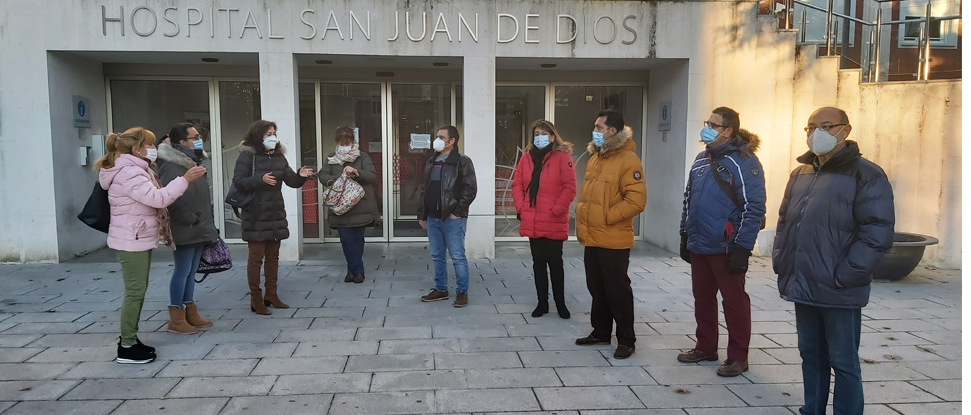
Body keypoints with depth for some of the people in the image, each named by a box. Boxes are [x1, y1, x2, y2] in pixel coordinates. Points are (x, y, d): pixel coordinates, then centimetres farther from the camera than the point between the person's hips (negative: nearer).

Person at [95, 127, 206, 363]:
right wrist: (185, 179, -30)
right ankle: (126, 348, 0)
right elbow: (157, 198, -30)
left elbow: (151, 197, 21)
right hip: (131, 241, -11)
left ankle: (130, 339, 22)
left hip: (140, 239, 11)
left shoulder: (135, 170, 16)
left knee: (138, 290, 14)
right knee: (135, 291, -7)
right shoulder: (129, 172, -20)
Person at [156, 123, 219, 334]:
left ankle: (190, 313, 21)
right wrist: (190, 219, -20)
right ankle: (176, 319, 4)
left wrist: (206, 221, 16)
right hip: (185, 229, -9)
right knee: (182, 271, -3)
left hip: (199, 229, 9)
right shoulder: (171, 164, -15)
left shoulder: (192, 162, 16)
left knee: (191, 272, 13)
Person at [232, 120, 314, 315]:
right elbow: (238, 181, -15)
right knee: (256, 256, -2)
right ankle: (256, 299, 6)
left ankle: (271, 295, 23)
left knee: (273, 255, 12)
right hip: (256, 215, -6)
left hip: (275, 214, 7)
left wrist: (300, 176, -14)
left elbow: (291, 181, 7)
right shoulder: (247, 156, -7)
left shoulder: (278, 157, 11)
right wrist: (260, 179, -27)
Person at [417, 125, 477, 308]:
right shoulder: (430, 162, 15)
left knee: (458, 257, -1)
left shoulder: (462, 162, -7)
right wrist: (422, 214, 15)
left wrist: (457, 211, -14)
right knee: (437, 257, 13)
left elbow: (470, 190, -11)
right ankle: (441, 289, 25)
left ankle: (462, 292, 8)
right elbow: (424, 189, 19)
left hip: (452, 219, -7)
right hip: (432, 218, 7)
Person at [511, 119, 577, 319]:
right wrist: (521, 207, -2)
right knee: (538, 262, 11)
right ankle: (542, 303, 22)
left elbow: (570, 187, -11)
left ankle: (560, 303, 19)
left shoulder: (563, 157, -5)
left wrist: (556, 210, -15)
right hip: (532, 222, 4)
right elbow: (517, 184, 10)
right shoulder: (526, 157, 9)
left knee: (555, 262, 5)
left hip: (554, 223, -4)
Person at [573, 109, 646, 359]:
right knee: (597, 289, 17)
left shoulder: (628, 160, -13)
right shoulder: (595, 157, 14)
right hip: (592, 238, 8)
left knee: (618, 290, 2)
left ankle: (626, 340, 14)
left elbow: (636, 200, -20)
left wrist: (606, 217, -17)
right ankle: (600, 332, 31)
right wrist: (583, 221, 11)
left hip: (613, 240, -8)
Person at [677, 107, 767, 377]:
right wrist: (685, 236, 15)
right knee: (702, 299, 16)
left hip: (726, 248, -7)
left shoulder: (744, 162, -12)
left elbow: (753, 208, -16)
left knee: (734, 302, 5)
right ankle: (705, 347, 31)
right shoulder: (702, 159, 12)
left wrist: (741, 247, -18)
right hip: (698, 245, 7)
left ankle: (738, 357, 18)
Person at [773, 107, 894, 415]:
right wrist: (780, 261, 8)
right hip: (803, 286, 7)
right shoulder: (800, 174, 14)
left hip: (838, 291, -6)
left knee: (843, 362, 4)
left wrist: (844, 276, -17)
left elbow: (878, 232, -15)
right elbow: (784, 222, 20)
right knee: (811, 356, 16)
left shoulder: (866, 175, -8)